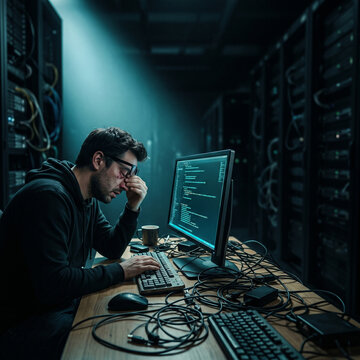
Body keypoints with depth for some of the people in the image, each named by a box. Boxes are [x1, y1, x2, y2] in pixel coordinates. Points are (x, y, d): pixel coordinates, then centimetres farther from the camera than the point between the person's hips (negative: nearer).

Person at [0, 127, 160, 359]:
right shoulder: (49, 196, -27)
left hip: (67, 302, 9)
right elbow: (53, 284, -32)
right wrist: (120, 271, -22)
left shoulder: (88, 201, 4)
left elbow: (112, 249, 11)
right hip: (24, 321, -9)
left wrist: (133, 207, -3)